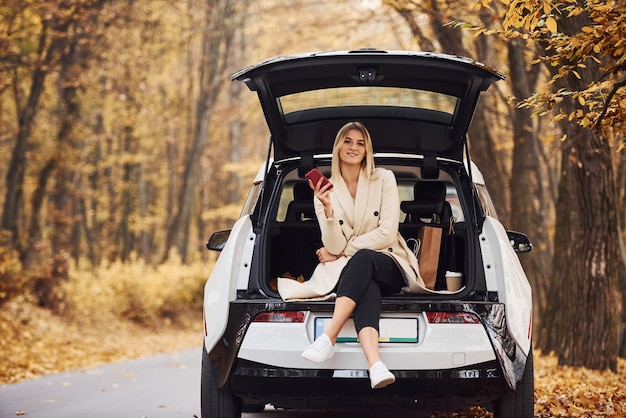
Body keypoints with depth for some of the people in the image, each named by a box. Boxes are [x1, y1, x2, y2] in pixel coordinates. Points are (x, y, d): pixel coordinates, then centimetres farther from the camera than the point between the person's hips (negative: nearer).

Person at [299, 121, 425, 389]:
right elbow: (334, 247, -3)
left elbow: (386, 233, -5)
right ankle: (375, 366, -65)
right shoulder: (325, 190, 7)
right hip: (354, 272, 0)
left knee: (362, 259, -38)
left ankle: (327, 339, -52)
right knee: (367, 289, -39)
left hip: (389, 264, 0)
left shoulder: (384, 179, 3)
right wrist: (327, 209, -19)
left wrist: (343, 252, -5)